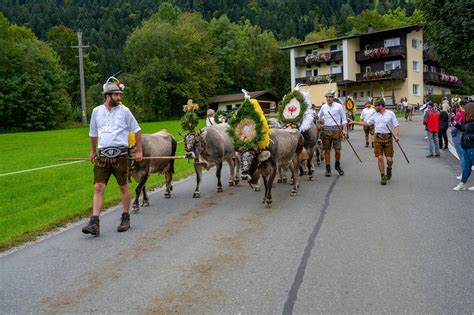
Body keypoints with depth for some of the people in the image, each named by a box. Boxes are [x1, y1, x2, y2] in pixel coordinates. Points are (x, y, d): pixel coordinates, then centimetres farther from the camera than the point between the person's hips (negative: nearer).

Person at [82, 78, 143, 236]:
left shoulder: (124, 111, 1)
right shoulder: (97, 111, 8)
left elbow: (137, 130, 8)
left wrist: (139, 151, 5)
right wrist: (93, 151, 29)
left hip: (120, 154, -2)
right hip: (102, 155, 2)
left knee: (123, 187, 7)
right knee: (98, 187, -6)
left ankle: (125, 219, 21)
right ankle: (94, 223, -6)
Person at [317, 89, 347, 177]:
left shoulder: (339, 106, 1)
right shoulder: (323, 107, 9)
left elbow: (344, 119, 4)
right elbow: (319, 117, 20)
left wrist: (344, 129, -6)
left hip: (336, 129, -2)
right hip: (326, 129, 2)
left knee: (337, 150, 0)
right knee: (327, 150, 3)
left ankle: (337, 165, 25)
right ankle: (328, 169, 12)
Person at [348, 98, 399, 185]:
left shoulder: (390, 114, -1)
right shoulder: (375, 115, 11)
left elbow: (396, 125, -2)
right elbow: (366, 123, 18)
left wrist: (396, 135, -16)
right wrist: (354, 122, 14)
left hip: (388, 138, -2)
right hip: (378, 138, 3)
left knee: (389, 159, -2)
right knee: (380, 158, -2)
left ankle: (389, 169, 31)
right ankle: (383, 176, 10)